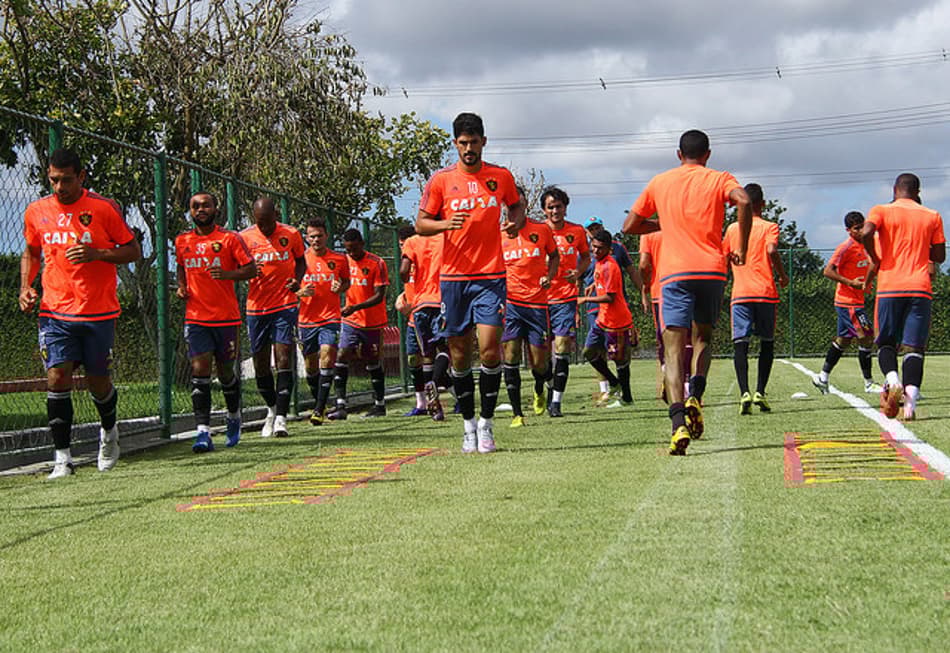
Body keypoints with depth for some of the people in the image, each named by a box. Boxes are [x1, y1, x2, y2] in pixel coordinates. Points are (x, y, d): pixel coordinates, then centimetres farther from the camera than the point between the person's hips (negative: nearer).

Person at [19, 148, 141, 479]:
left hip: (99, 311, -2)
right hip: (55, 312, 2)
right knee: (57, 377, -12)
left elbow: (134, 250, 0)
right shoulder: (36, 211, 5)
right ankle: (62, 457, -7)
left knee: (98, 382, 7)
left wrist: (96, 254, -16)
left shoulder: (104, 208, -5)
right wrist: (26, 286, 3)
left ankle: (109, 432, 39)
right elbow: (31, 253, 21)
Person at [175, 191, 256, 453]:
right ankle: (203, 431, -15)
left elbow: (251, 269, -3)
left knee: (226, 372, 8)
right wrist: (181, 286, 7)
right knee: (199, 370, -11)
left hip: (226, 317, -2)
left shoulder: (230, 238, -2)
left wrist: (227, 274, -20)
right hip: (195, 317, 2)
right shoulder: (182, 241, 10)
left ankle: (234, 417, 36)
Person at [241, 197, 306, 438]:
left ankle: (281, 418, -13)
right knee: (260, 364, 8)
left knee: (284, 360, -12)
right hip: (256, 307, 2)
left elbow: (300, 261, 14)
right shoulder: (245, 237, -1)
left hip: (285, 305, -2)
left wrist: (297, 279, -7)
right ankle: (272, 409, 31)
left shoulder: (291, 235, -1)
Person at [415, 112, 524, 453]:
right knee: (459, 353, 4)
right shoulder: (440, 180, 2)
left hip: (490, 275, 0)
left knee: (489, 347, -12)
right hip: (453, 275, 0)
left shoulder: (501, 177, 6)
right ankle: (468, 423, 17)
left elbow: (516, 205, 24)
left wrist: (515, 221, 1)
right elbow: (420, 223, 5)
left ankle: (486, 423, -1)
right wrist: (445, 224, -15)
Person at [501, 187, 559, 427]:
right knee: (510, 356, -12)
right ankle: (517, 413, -6)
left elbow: (554, 256, 18)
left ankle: (539, 390, 38)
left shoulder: (542, 230, 4)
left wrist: (549, 276, -1)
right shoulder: (498, 235, 4)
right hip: (509, 302, 0)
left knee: (538, 362, 2)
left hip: (537, 302, 0)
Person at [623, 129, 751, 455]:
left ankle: (679, 422, -24)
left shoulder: (659, 183, 14)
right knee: (702, 337, 21)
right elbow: (743, 201, -13)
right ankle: (695, 395, -4)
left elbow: (630, 225, 17)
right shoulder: (718, 180, 9)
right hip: (712, 269, 1)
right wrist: (741, 247, -5)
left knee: (674, 348, -5)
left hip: (674, 272, -1)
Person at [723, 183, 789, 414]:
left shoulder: (732, 228, 10)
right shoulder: (769, 227, 3)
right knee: (767, 342, 13)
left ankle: (744, 393, -22)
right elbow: (771, 250, -14)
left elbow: (723, 257, 14)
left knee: (740, 343, -4)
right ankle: (760, 392, 3)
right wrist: (782, 275, -2)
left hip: (740, 293, 1)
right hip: (765, 292, -1)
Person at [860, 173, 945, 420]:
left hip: (890, 287, -1)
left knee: (886, 342, 12)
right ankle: (910, 402, -16)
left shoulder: (882, 211, 5)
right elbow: (939, 256, 13)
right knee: (914, 347, -1)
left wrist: (875, 261, 0)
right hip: (920, 288, 1)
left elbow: (866, 233, -15)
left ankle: (892, 379, -17)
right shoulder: (932, 216, 11)